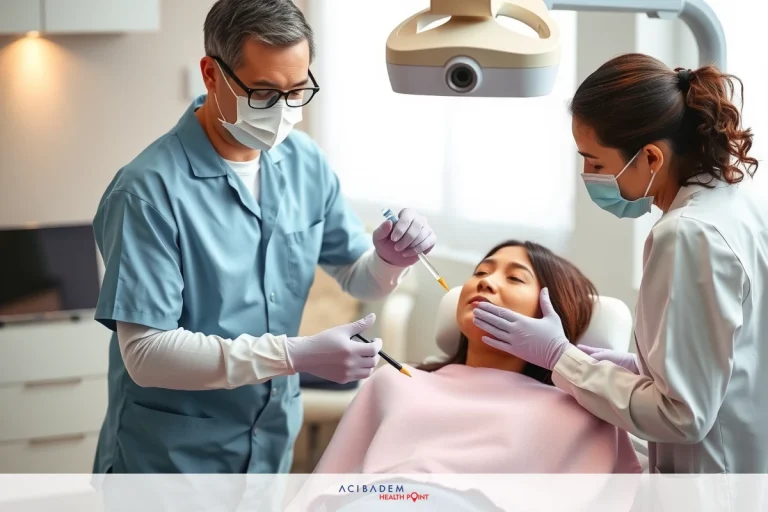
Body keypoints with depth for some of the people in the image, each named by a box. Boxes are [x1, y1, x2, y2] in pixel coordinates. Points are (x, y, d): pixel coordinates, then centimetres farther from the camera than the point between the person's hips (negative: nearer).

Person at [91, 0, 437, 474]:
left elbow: (357, 277, 9)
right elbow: (145, 353, -24)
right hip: (170, 461, -6)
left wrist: (389, 260, -15)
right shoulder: (150, 190, -21)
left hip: (273, 450, 6)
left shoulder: (305, 163, -1)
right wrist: (295, 355, -30)